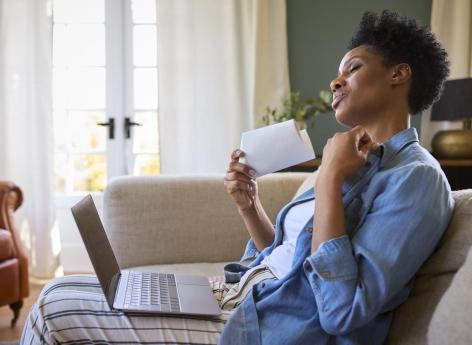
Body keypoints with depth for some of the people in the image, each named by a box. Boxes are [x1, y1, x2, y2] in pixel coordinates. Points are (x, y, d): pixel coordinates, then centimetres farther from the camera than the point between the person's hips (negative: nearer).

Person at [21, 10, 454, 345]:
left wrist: (329, 180, -21)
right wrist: (250, 206, 1)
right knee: (61, 294, 5)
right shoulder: (356, 164, 16)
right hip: (239, 296, 9)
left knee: (56, 306, -7)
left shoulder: (415, 178, -13)